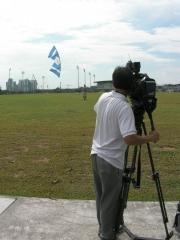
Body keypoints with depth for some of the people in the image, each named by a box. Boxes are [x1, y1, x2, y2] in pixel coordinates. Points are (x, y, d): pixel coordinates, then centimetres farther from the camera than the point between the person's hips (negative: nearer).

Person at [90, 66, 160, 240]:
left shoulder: (103, 98, 1)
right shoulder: (124, 107, -22)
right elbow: (129, 139, -31)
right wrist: (150, 138, -15)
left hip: (96, 154, 8)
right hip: (111, 160, -8)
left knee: (101, 197, 21)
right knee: (110, 200, 8)